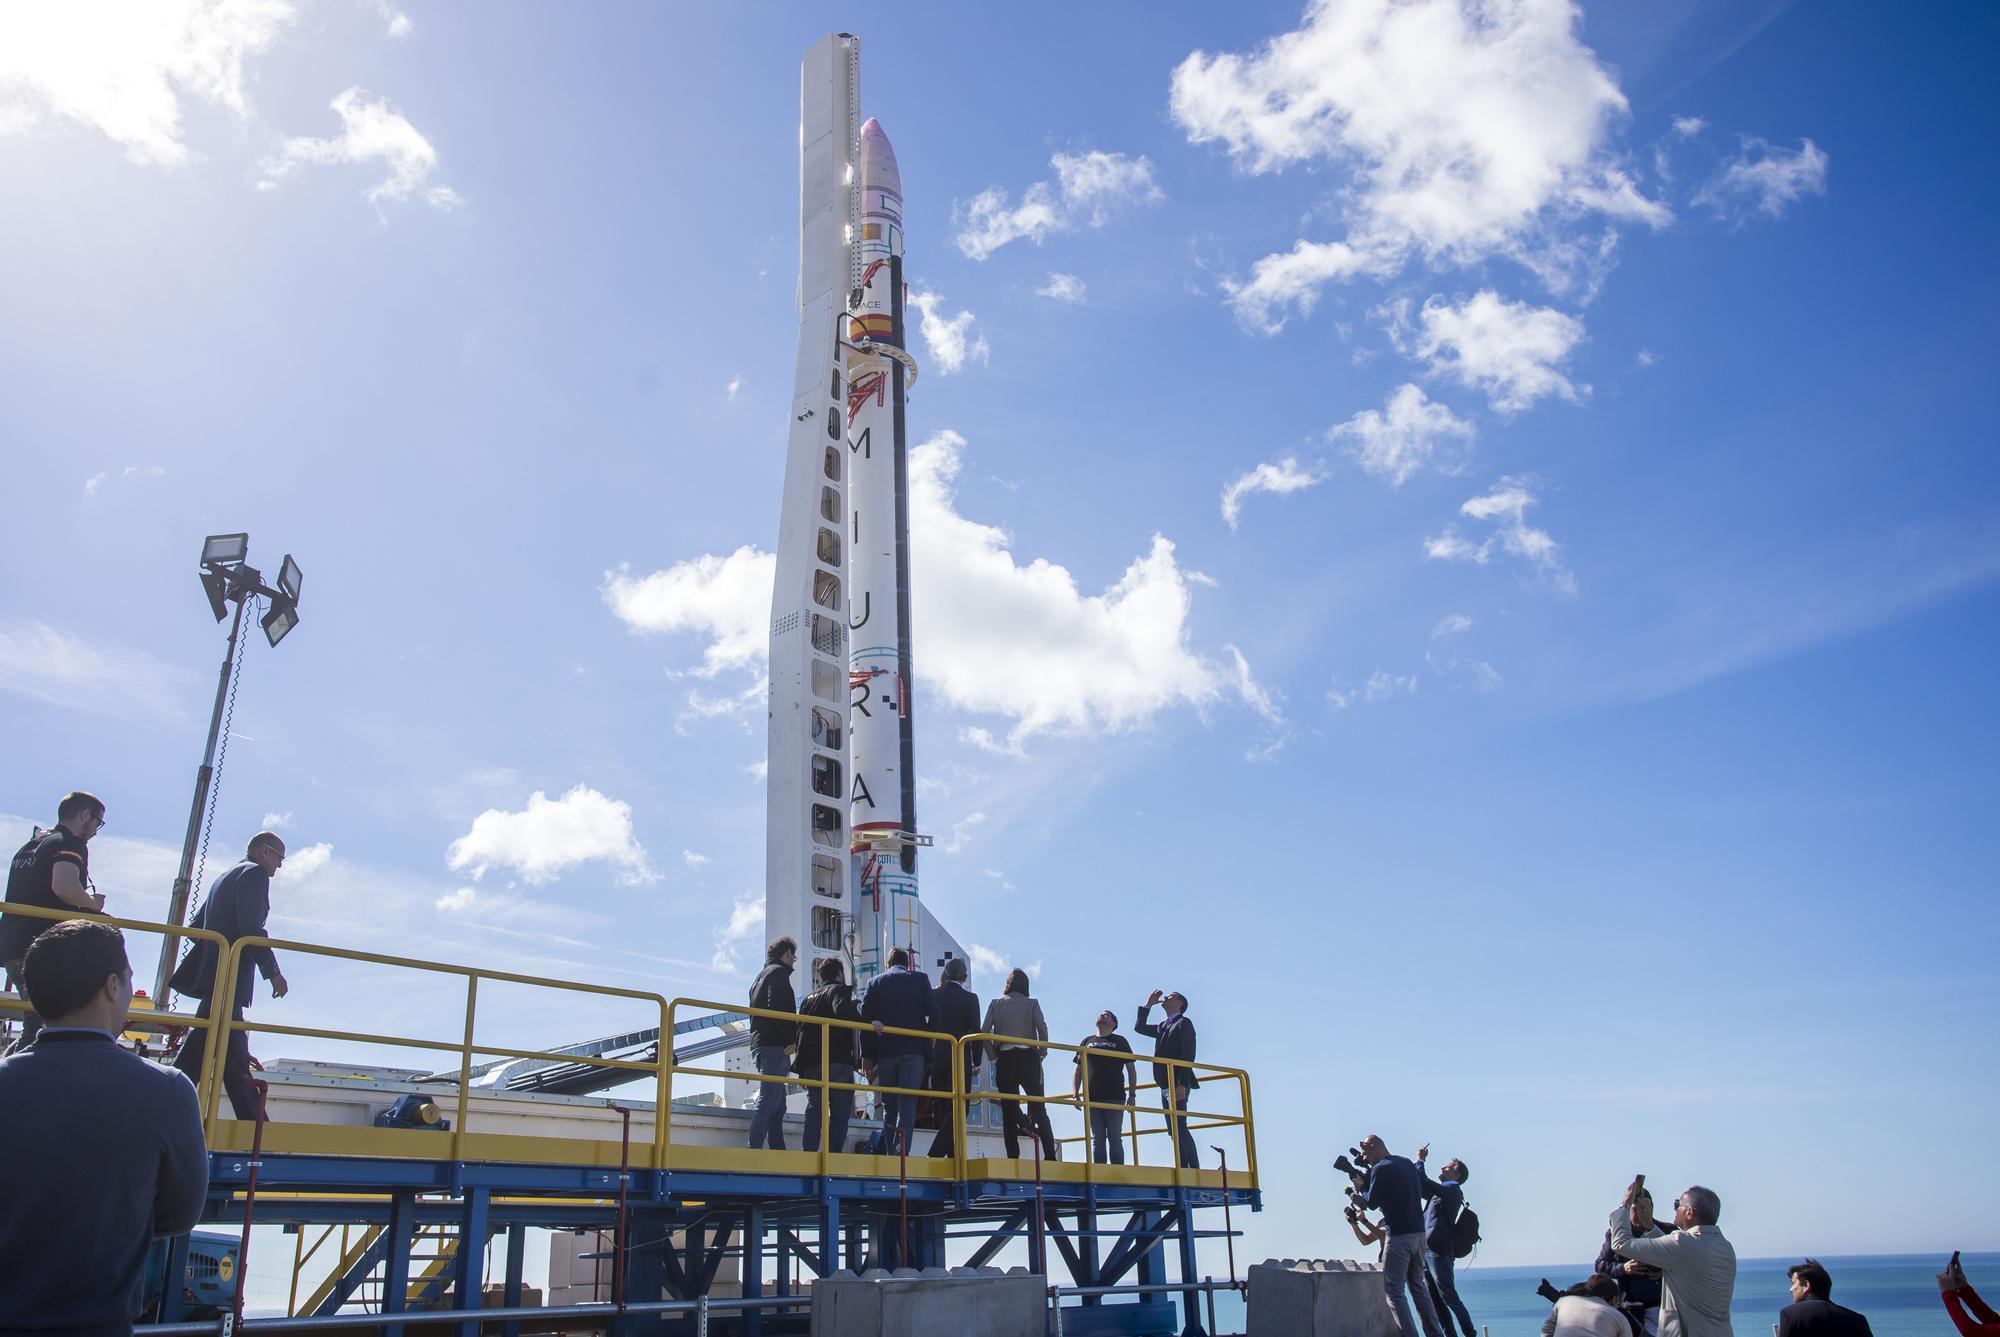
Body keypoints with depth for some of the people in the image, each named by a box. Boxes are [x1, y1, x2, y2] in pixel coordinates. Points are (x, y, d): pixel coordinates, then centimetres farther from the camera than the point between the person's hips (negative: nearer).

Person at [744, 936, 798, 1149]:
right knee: (768, 1102, -13)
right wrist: (791, 1041, -16)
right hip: (774, 1046, -10)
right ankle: (754, 1150, -19)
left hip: (759, 1045, 10)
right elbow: (778, 1008, -19)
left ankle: (778, 1150, 7)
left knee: (777, 1107, 10)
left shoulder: (762, 975, 25)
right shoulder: (779, 972, -4)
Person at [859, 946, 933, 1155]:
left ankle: (890, 1153, 7)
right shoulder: (920, 979, 6)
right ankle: (901, 1152, -18)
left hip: (885, 1052, 2)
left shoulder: (875, 982, 10)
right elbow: (933, 1012, -2)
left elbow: (865, 1016, 2)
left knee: (889, 1106, 10)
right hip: (913, 1050, -2)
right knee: (907, 1104, -4)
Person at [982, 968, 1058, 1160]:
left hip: (1004, 1059, 0)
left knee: (1009, 1110, 2)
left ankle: (1013, 1157, -6)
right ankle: (1050, 1155, -5)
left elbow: (984, 1032, 0)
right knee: (1039, 1109, 5)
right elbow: (1042, 1029, -7)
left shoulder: (996, 1004, 9)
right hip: (1028, 1057, 0)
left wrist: (993, 1056, 8)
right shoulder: (1032, 1004, 6)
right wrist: (1041, 1054, 2)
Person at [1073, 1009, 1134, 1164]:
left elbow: (1130, 1069, 9)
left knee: (1115, 1138, -4)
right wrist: (1075, 1094, 5)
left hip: (1115, 1097, -2)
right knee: (1097, 1139, 1)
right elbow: (1079, 1070, 16)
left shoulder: (1120, 1041, 11)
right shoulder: (1087, 1041, 17)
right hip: (1092, 1098, 2)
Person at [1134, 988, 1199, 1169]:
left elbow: (1188, 1056, -13)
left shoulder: (1184, 1023, -3)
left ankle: (1194, 1170, -16)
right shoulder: (1163, 1027, 21)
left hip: (1177, 1085, -8)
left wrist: (1182, 1085, -22)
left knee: (1180, 1129, -15)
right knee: (1174, 1133, 5)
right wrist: (1148, 1004, 19)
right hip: (1165, 1086, 8)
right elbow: (1139, 1027, 30)